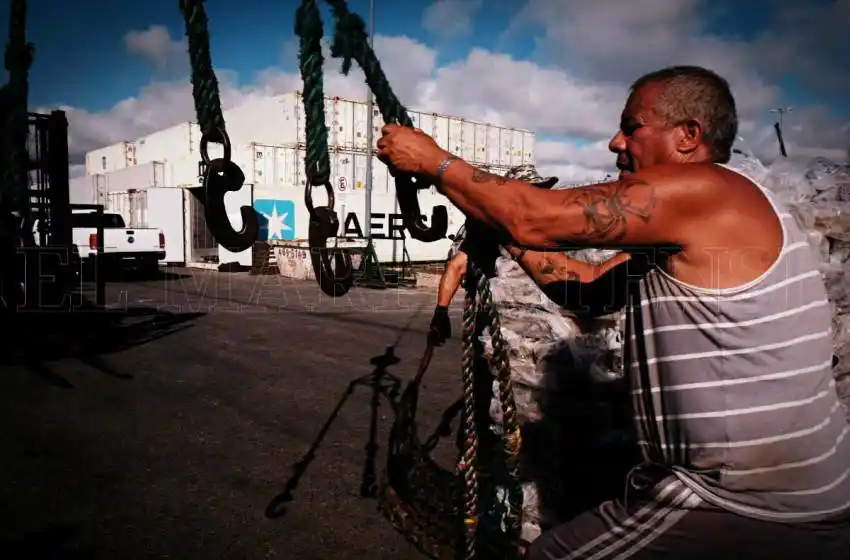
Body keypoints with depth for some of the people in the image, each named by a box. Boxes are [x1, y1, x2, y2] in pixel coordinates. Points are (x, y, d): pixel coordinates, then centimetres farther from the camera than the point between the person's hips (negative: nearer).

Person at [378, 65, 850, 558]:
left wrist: (433, 161, -9)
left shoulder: (700, 189, -18)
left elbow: (534, 220, -20)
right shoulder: (683, 232, 12)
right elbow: (587, 281, 13)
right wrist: (498, 222, 8)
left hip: (745, 514, -9)